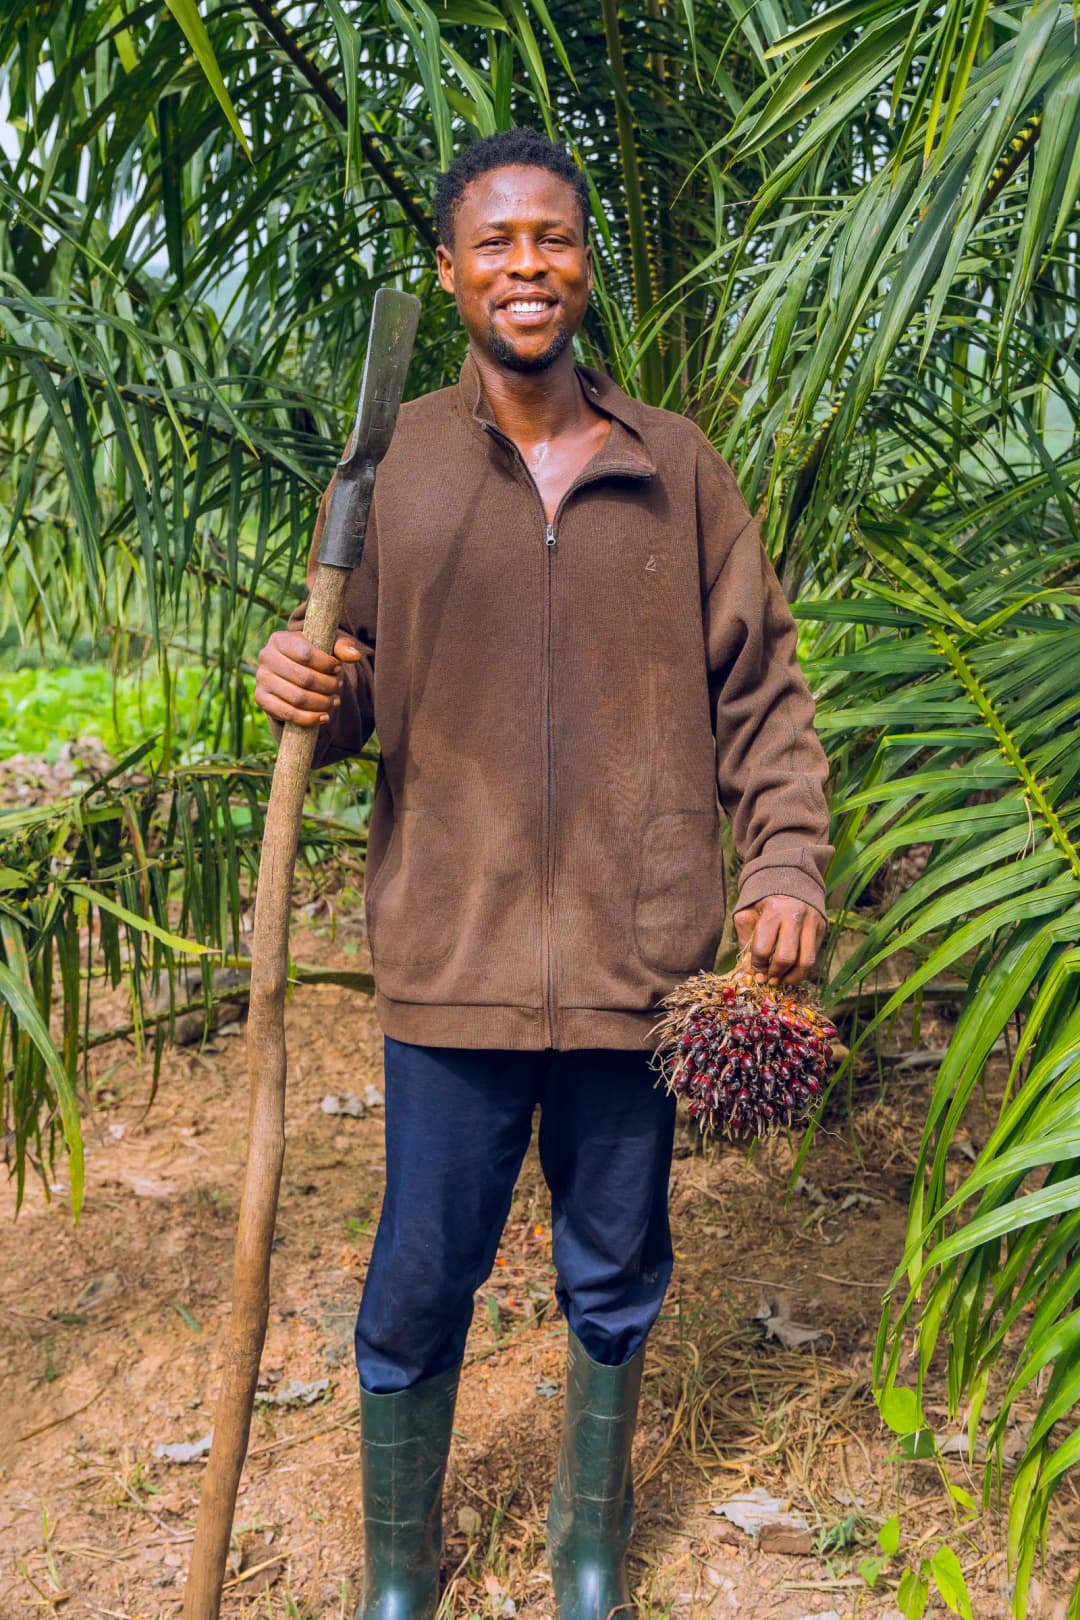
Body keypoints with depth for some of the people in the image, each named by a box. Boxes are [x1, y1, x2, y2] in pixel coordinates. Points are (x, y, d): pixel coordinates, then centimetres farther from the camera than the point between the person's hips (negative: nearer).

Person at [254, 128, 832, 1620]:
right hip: (454, 950, -1)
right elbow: (355, 686, 8)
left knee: (615, 1283, 16)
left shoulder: (676, 467, 6)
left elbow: (758, 682, 8)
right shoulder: (392, 462, 3)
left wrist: (786, 860, -3)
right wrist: (309, 690, -15)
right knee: (421, 1285, 9)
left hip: (645, 950, 1)